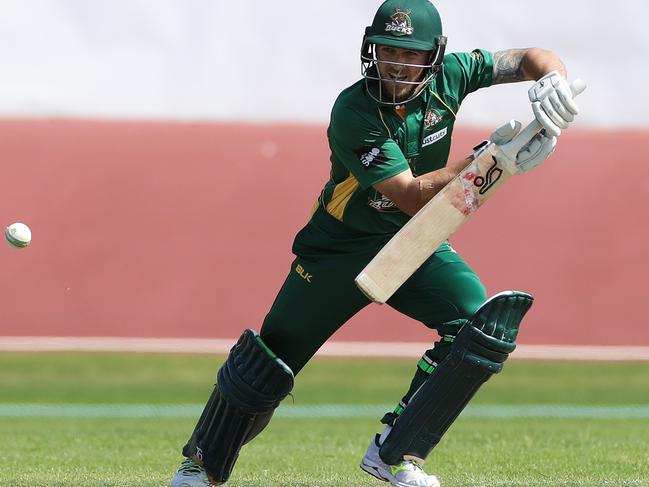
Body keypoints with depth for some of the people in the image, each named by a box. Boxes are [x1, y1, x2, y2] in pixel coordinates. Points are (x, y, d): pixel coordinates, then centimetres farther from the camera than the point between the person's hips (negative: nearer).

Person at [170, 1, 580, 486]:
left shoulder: (447, 77, -13)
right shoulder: (354, 113, -27)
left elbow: (533, 59, -7)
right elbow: (413, 196, -31)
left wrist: (552, 81, -31)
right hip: (342, 246, -4)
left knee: (485, 324, -20)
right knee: (272, 358, -1)